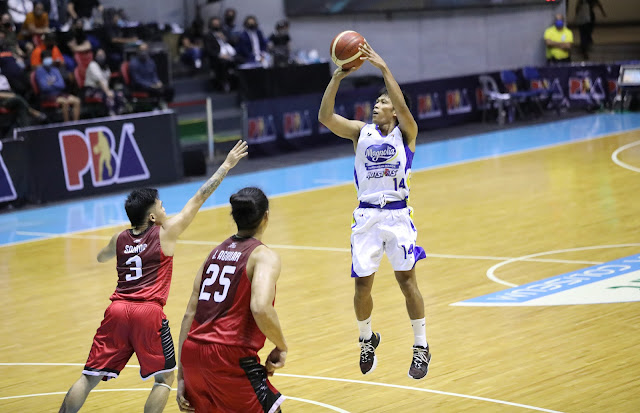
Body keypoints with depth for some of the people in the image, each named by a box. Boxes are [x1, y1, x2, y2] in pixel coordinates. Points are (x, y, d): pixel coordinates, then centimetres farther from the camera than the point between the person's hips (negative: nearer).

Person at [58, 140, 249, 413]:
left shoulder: (120, 239, 16)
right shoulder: (165, 232, 3)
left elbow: (101, 257, 39)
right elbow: (199, 198, 8)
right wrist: (226, 165, 14)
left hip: (117, 310, 4)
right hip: (148, 312, -4)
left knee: (90, 378, 8)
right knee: (165, 377, 11)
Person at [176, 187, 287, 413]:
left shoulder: (216, 252, 18)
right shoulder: (264, 256, -3)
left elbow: (190, 315, 14)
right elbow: (261, 308, -21)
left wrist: (181, 377, 16)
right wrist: (281, 347, -5)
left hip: (193, 352, 7)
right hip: (229, 355, -7)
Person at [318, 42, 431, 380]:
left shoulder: (405, 133, 4)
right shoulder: (360, 131, 9)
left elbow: (402, 106, -18)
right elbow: (325, 117, -6)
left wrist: (383, 68, -22)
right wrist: (337, 78, -17)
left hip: (397, 215, -2)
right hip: (366, 216, 2)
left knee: (406, 278, -6)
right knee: (362, 283, 3)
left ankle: (421, 347, 4)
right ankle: (367, 339, 27)